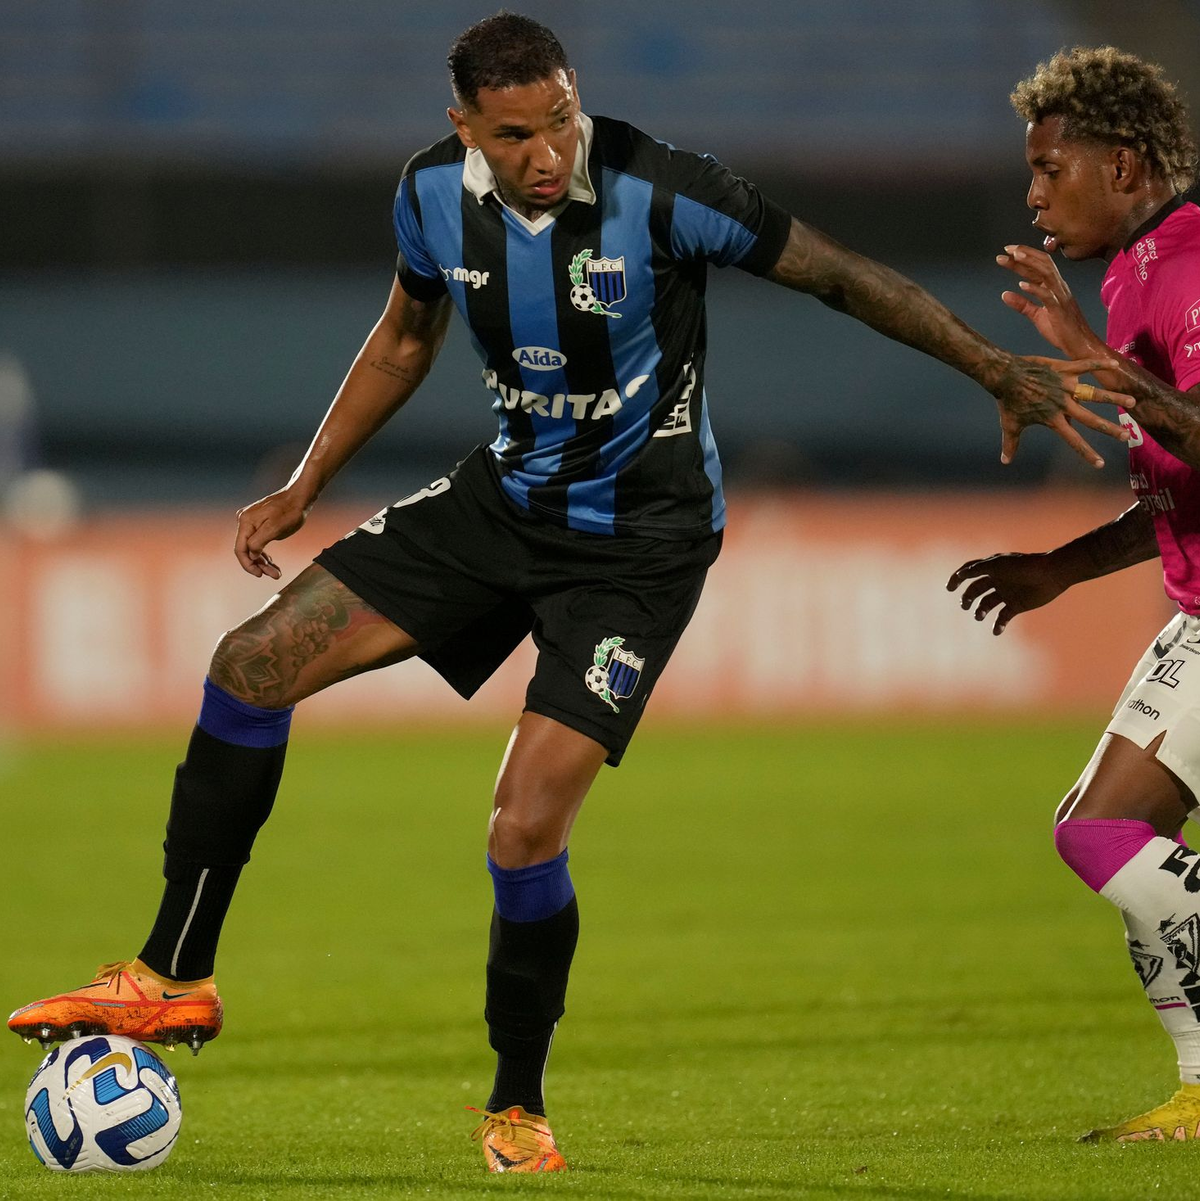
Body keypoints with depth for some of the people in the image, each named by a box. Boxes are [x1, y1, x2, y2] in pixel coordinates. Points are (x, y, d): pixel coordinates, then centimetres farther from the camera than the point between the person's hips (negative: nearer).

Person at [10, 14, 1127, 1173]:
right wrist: (304, 488, 12)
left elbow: (836, 274, -15)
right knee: (254, 663, -3)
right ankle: (175, 980, 9)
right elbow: (405, 336, 12)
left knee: (526, 828, -17)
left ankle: (518, 1108, 7)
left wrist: (998, 370, -17)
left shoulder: (659, 192, -25)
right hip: (507, 496, 6)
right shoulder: (435, 190, -8)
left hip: (638, 541, -6)